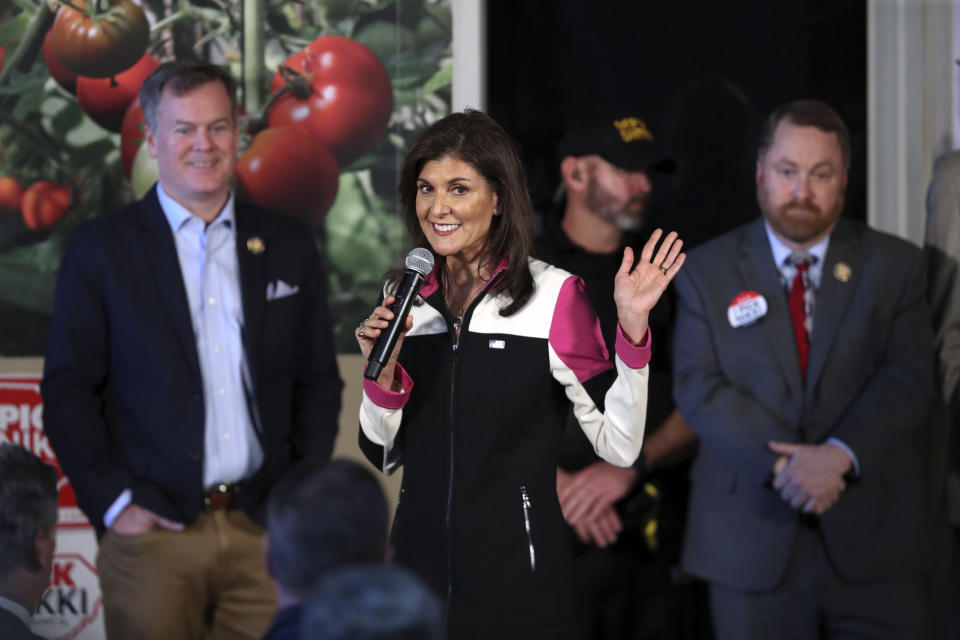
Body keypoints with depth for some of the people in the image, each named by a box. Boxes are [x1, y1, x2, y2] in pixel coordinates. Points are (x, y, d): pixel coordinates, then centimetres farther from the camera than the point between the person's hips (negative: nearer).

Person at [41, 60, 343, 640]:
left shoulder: (289, 246, 12)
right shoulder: (102, 248, 3)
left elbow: (319, 384, 14)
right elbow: (68, 391, 1)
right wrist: (113, 501, -7)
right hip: (152, 532, -2)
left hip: (265, 531, 2)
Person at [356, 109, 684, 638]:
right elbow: (382, 454, 11)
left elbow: (619, 445, -11)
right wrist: (384, 373, -6)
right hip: (419, 564, 4)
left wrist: (632, 330, -20)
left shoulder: (553, 295, -7)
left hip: (518, 580, -4)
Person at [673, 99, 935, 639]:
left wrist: (841, 454, -19)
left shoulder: (895, 265, 8)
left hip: (875, 539, 0)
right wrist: (783, 465, -16)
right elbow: (699, 386, -3)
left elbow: (909, 378, -2)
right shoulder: (707, 270, 7)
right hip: (751, 548, 0)